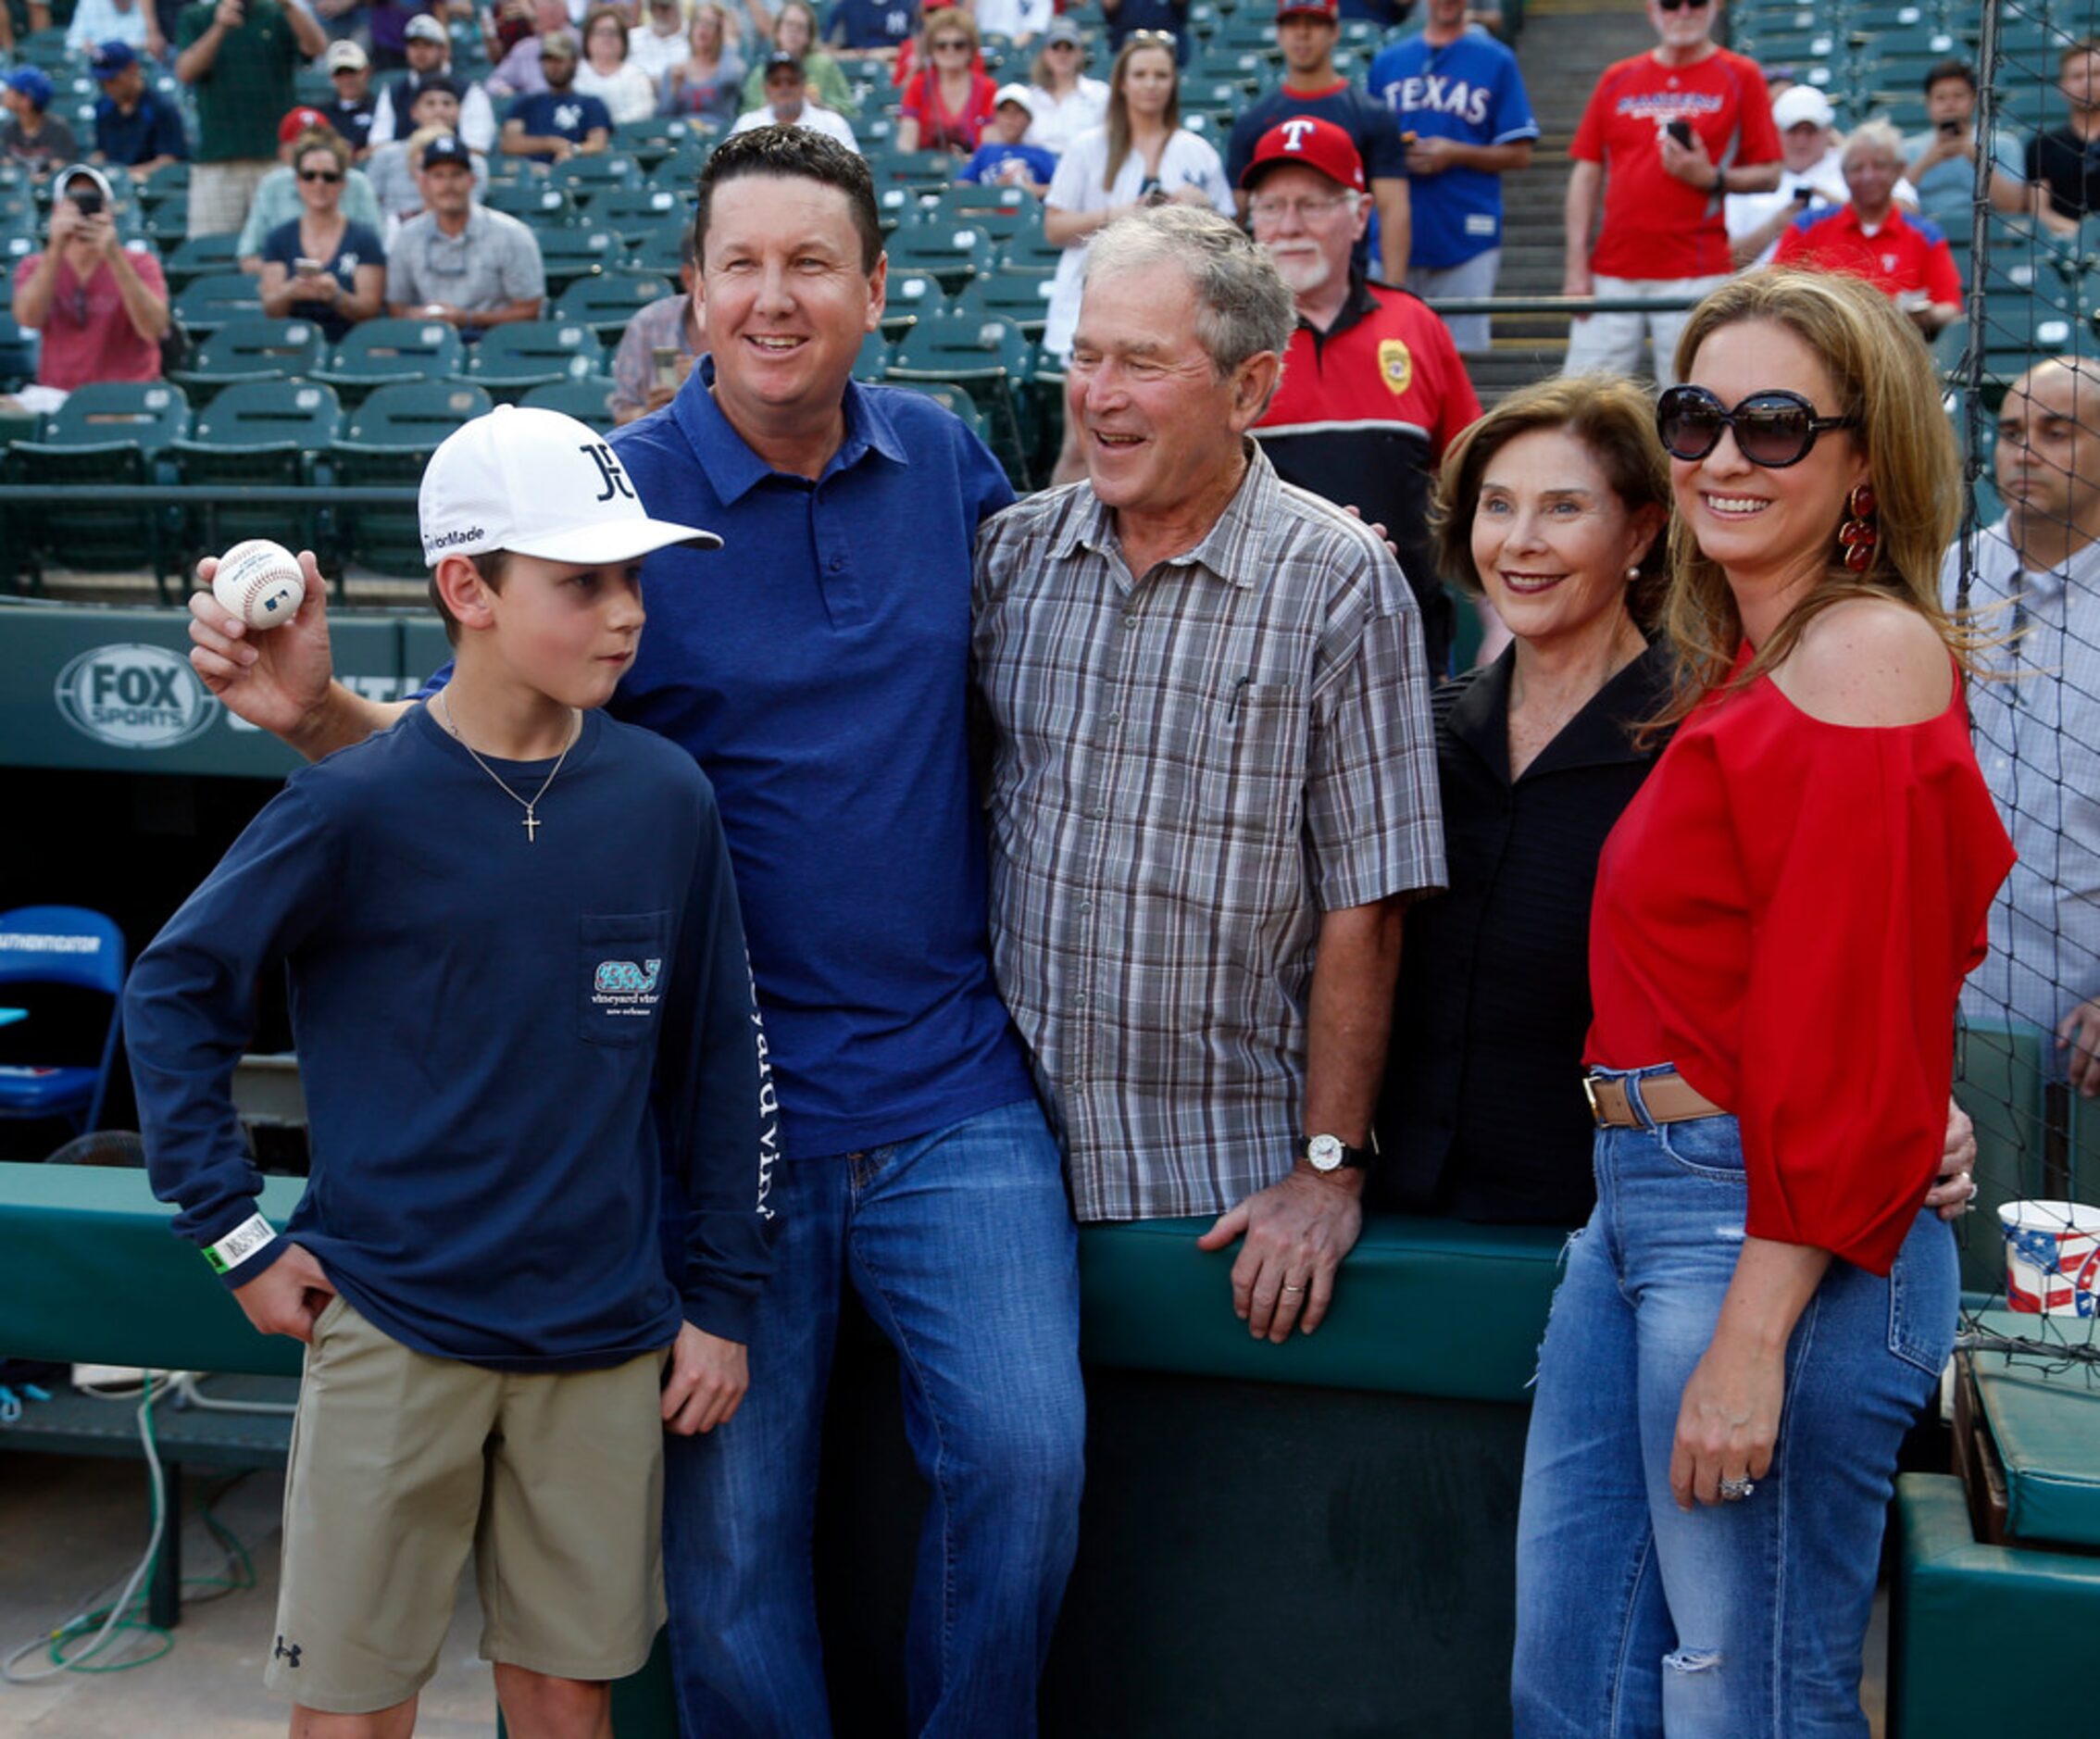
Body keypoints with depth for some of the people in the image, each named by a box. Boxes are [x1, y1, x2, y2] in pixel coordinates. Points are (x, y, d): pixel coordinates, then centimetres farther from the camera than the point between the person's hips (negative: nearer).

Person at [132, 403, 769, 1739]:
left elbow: (718, 1056, 5)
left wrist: (720, 1300, 6)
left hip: (605, 1342, 3)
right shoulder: (359, 804, -10)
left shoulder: (666, 799, -2)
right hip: (392, 1329, -2)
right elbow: (176, 991, 0)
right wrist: (234, 1233, -3)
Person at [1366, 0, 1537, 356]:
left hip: (1466, 241, -2)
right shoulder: (1387, 62, 14)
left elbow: (1519, 154, 2)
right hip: (1395, 235, 2)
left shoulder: (1496, 60, 6)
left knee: (1456, 354, -3)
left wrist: (1455, 154, -11)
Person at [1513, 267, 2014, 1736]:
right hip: (1639, 1199, 9)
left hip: (1777, 1231, -9)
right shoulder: (1747, 665, 15)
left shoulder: (1871, 652, -13)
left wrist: (1755, 1337, -20)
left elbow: (1847, 1024, -19)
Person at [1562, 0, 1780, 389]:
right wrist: (1577, 265, 3)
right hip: (1611, 273, 3)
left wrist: (1712, 178, -14)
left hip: (1695, 274, -3)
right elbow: (1587, 173, 11)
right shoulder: (1616, 79, 13)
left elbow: (1768, 175, 6)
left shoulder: (1741, 76, 6)